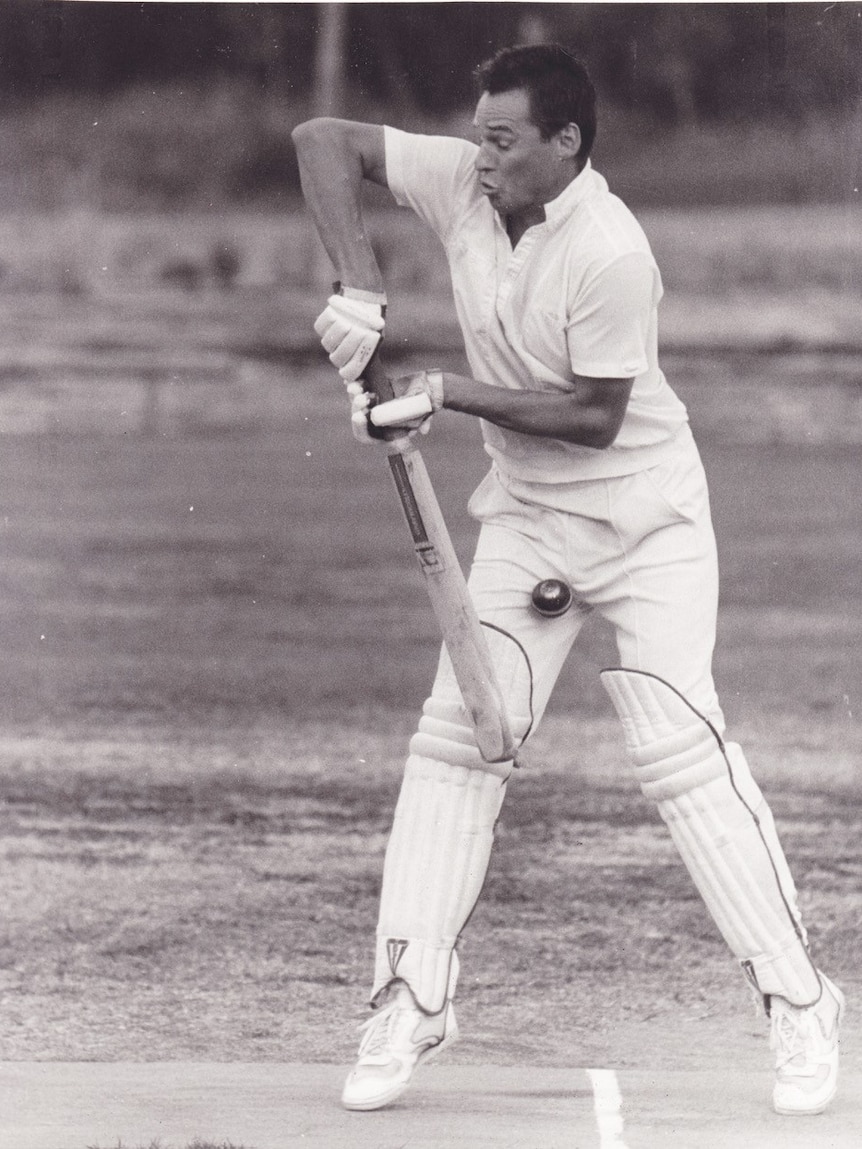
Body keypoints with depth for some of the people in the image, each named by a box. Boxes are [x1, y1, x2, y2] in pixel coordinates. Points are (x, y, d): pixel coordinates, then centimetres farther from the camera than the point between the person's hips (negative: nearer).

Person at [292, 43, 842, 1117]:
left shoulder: (610, 252, -26)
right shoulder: (463, 183, -8)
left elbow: (597, 416, -22)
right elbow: (323, 138, -6)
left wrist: (449, 393, -22)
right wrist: (358, 283, -17)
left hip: (644, 516, -6)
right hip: (526, 519, 6)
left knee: (680, 747, -15)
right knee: (454, 737, -1)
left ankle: (798, 1002, -8)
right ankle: (412, 1000, 4)